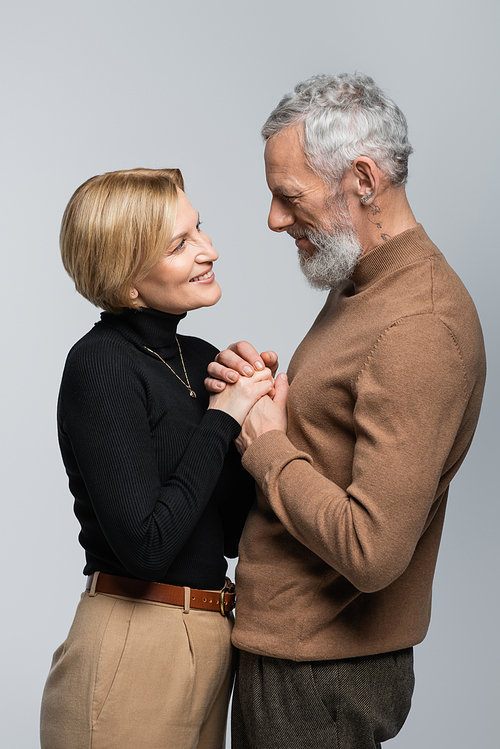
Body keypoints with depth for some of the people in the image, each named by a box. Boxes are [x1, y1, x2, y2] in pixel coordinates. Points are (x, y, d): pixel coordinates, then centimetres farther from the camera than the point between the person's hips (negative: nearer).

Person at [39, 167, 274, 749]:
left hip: (210, 641, 8)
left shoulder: (203, 360, 8)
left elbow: (232, 532, 8)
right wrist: (221, 421, -16)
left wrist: (257, 410, -4)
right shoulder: (102, 365, -15)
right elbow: (146, 542, -23)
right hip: (134, 651, -8)